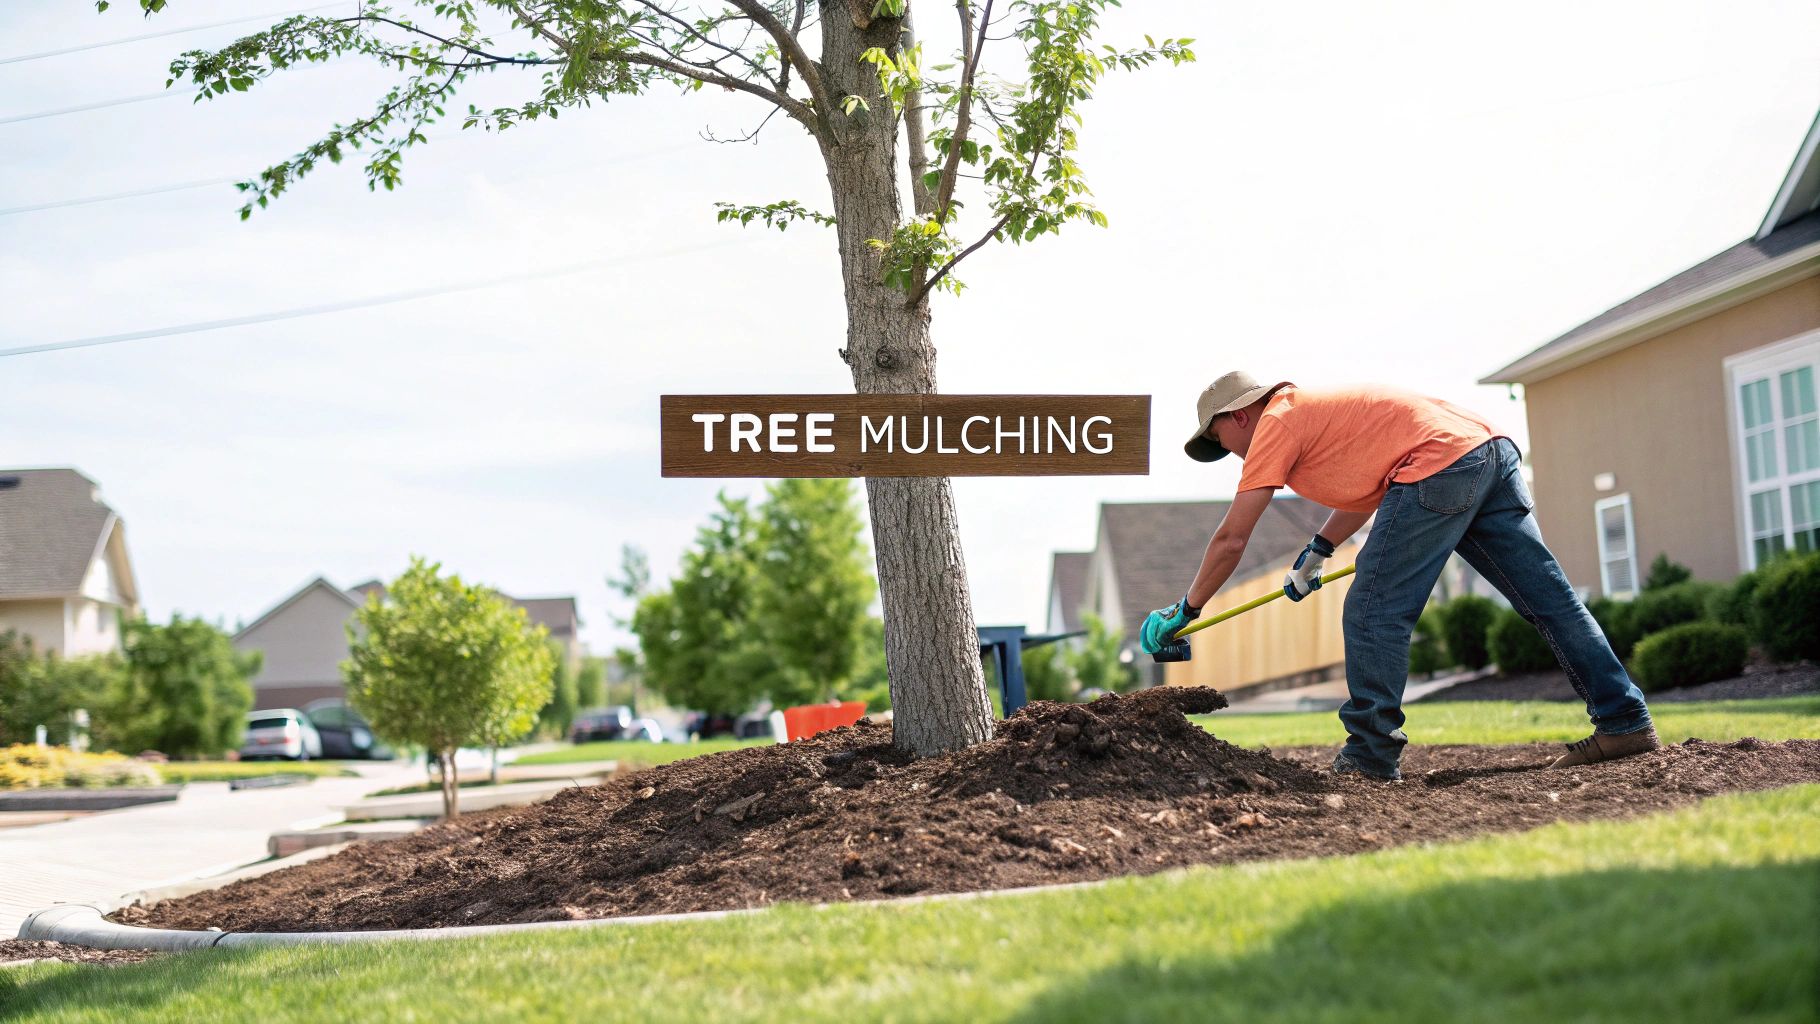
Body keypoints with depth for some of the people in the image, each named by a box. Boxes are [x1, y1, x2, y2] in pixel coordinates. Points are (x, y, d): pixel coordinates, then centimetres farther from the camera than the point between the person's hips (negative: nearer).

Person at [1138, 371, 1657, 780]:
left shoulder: (1275, 423, 3)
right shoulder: (1311, 410, 28)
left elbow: (1231, 540, 2)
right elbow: (1369, 484, 37)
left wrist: (1185, 611, 11)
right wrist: (1318, 551, 33)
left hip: (1439, 464, -10)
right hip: (1492, 449, 10)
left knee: (1373, 612, -2)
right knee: (1550, 597, 10)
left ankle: (1370, 756, 1)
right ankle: (1625, 722, 12)